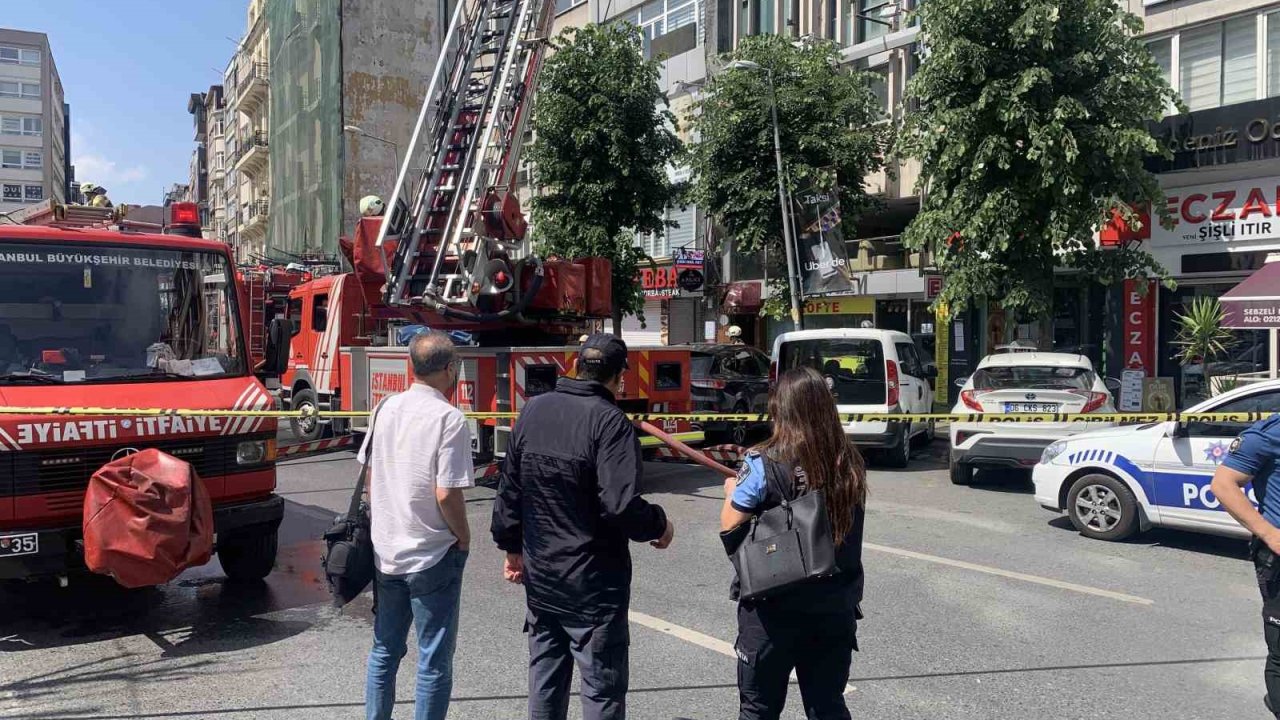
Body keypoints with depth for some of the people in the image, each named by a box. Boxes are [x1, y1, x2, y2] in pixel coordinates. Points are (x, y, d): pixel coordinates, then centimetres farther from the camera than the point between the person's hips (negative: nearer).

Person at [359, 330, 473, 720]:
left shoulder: (386, 408, 2)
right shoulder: (450, 419, -18)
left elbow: (369, 475, 8)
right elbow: (446, 494, -21)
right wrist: (464, 538, -5)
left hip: (385, 552, 6)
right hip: (433, 557, -6)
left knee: (384, 651, 21)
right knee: (434, 661, 7)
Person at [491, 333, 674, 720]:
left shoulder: (533, 410, 2)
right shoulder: (610, 421, -18)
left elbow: (509, 489, 8)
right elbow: (621, 505, -25)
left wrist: (512, 546, 19)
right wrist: (659, 525, -6)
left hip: (539, 573, 6)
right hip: (593, 580, -6)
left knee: (545, 680, 19)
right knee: (602, 687, 6)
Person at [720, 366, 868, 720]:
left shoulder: (763, 464, -16)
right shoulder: (850, 464, -2)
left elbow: (730, 527, -11)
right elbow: (840, 522, 9)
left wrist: (732, 492, 10)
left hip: (774, 607, -4)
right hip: (836, 608, 4)